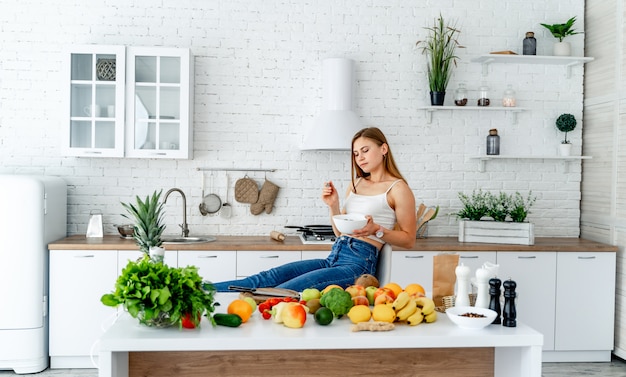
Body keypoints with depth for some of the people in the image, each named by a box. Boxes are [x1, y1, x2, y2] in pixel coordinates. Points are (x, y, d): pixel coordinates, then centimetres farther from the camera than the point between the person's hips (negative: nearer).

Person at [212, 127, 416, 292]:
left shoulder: (398, 188, 1)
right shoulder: (356, 184, 21)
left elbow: (408, 239, 1)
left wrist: (377, 229, -14)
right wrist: (333, 206, 4)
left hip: (358, 263, -7)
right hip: (333, 257, 7)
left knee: (284, 291, -24)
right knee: (265, 279, -11)